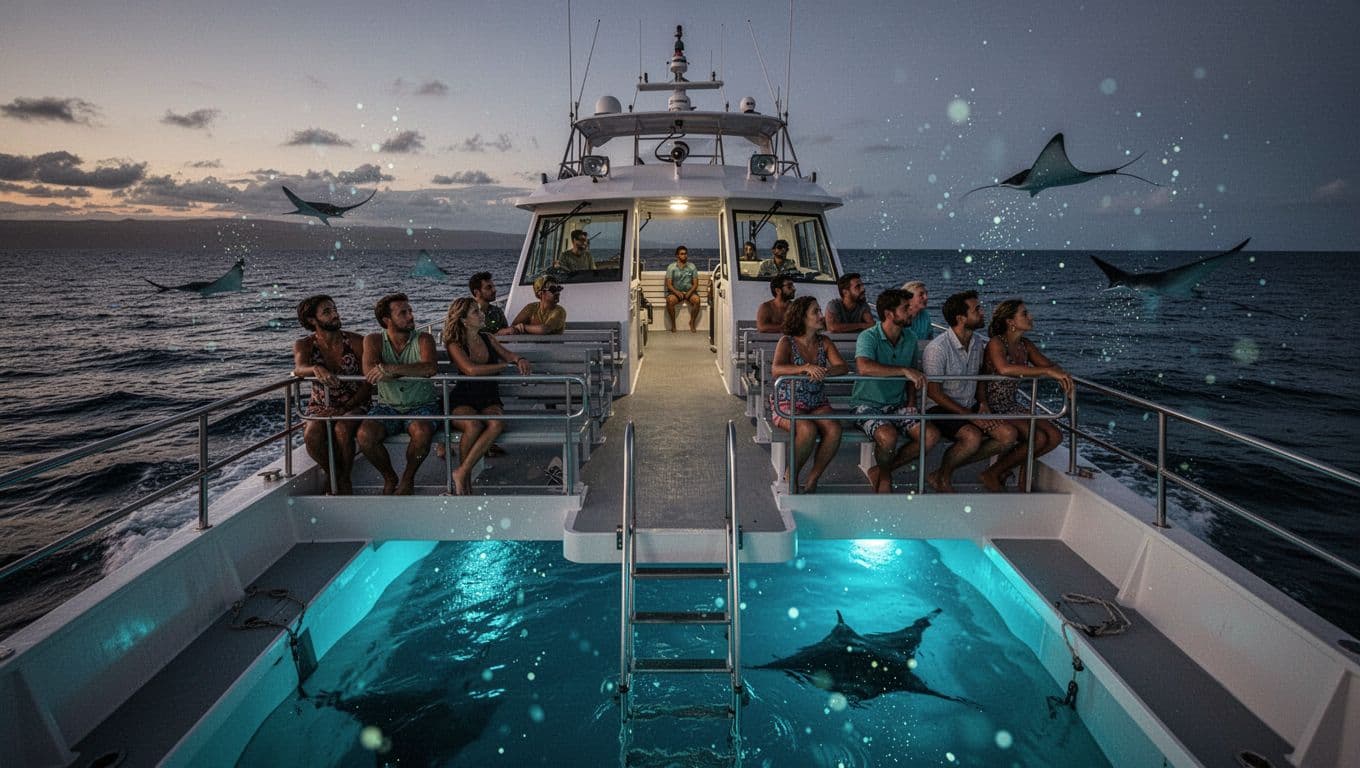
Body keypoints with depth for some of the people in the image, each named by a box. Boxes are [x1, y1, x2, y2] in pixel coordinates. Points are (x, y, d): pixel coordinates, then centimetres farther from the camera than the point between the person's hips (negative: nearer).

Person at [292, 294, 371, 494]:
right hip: (321, 408, 2)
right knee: (311, 436, -30)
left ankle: (344, 479, -10)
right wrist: (316, 369, -48)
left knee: (342, 429, -34)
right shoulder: (304, 345, 0)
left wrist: (346, 408, -17)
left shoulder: (356, 341, -4)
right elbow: (299, 368, -23)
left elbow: (368, 383, -5)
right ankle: (336, 477, -5)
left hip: (354, 405, -1)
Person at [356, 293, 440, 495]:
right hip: (388, 406, 2)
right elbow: (369, 372, -17)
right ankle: (389, 478, 2)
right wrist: (412, 370, -19)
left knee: (422, 432, -34)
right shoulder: (373, 340, 2)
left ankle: (408, 478, -3)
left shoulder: (423, 340, -2)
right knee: (365, 435, -27)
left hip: (421, 406, -1)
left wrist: (390, 368, -31)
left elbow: (429, 368, -23)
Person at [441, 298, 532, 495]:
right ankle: (466, 478, -13)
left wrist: (520, 360, -7)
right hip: (462, 401, -4)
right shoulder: (455, 345, -4)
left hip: (489, 400, 4)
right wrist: (505, 365, -14)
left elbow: (509, 354, 18)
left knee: (497, 424, -32)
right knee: (474, 427, -37)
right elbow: (471, 370, -20)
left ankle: (462, 472, -23)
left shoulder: (488, 339, 13)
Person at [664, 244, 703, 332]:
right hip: (675, 292, -1)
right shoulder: (671, 267, 1)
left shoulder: (692, 267, 5)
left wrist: (689, 292, -16)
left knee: (696, 300, -31)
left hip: (689, 291, 1)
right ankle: (673, 324, -15)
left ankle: (692, 322, -10)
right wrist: (676, 292, -21)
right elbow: (668, 284, -3)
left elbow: (695, 283, 3)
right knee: (670, 300, -34)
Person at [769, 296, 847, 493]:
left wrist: (825, 371, -28)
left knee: (834, 430, -26)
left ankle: (812, 479, -9)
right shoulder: (787, 342, -5)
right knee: (808, 429, -34)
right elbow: (776, 369, -23)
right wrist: (806, 368, -37)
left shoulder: (824, 342, 8)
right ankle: (791, 476, -9)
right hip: (787, 403, -4)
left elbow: (843, 367, -5)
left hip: (817, 403, 4)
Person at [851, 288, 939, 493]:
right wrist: (904, 371, -35)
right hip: (868, 405, -6)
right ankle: (884, 476, 0)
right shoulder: (869, 336, -15)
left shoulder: (910, 338, 7)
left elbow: (915, 371, 20)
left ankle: (882, 470, 1)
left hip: (897, 405, 6)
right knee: (888, 437, -34)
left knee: (931, 435, -16)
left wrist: (912, 401, 4)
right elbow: (864, 367, -36)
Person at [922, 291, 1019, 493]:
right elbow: (933, 392, -17)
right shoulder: (937, 348, -17)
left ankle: (950, 467, -3)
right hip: (940, 409, -7)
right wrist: (970, 415, -18)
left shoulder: (979, 343, 6)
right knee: (973, 436, -34)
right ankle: (942, 477, -6)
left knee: (1008, 434, -15)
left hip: (970, 407, 8)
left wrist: (983, 403, 0)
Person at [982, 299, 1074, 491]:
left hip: (1012, 406, 8)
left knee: (1055, 436, -2)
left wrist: (1061, 375, -16)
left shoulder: (1025, 345, 8)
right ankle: (993, 474, -3)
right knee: (1038, 438, -20)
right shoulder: (996, 343, -17)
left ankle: (1007, 468, 10)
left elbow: (1050, 364, 9)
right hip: (993, 407, -8)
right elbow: (1004, 369, -37)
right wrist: (1047, 371, -36)